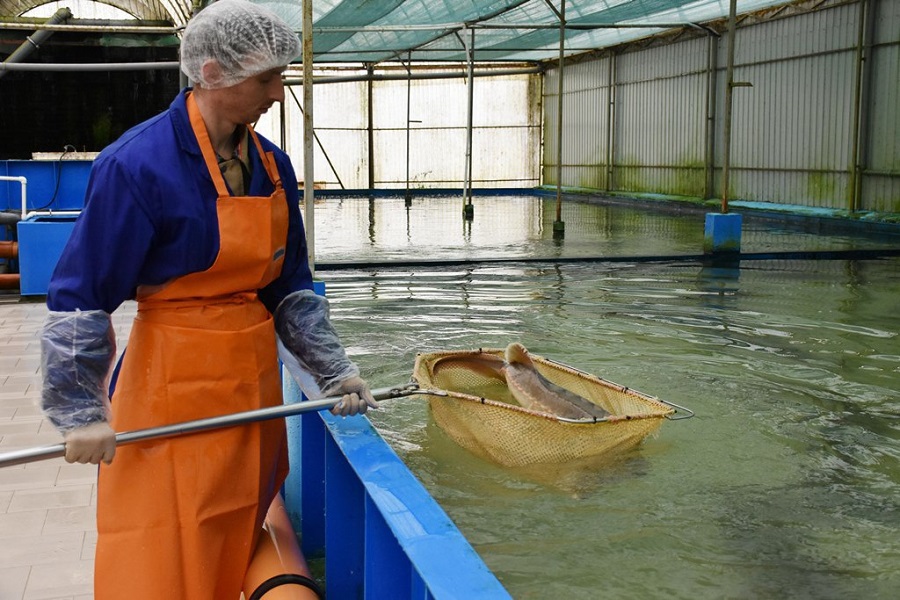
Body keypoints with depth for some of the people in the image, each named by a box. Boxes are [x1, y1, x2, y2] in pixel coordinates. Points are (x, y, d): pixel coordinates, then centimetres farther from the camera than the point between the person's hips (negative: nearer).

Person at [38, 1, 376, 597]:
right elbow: (80, 298, -12)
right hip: (173, 390, -6)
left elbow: (290, 288, 11)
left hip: (255, 383, 6)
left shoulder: (272, 165, 5)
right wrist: (81, 413, -12)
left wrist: (335, 372, 4)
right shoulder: (139, 164, -16)